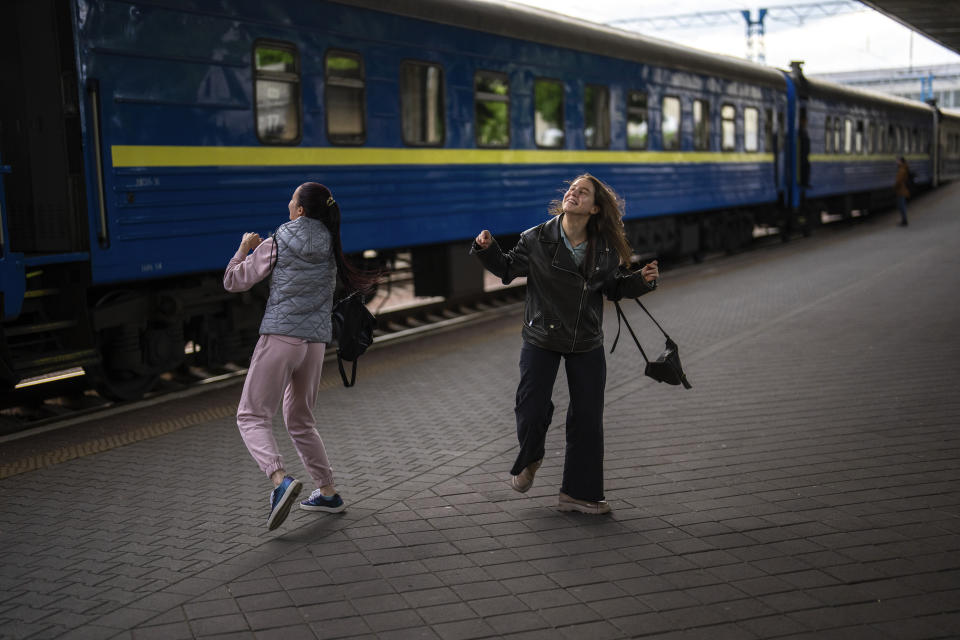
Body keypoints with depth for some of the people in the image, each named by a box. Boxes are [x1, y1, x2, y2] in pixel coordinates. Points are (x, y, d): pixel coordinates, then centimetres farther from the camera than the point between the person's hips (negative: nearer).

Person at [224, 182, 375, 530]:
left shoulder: (275, 246, -3)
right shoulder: (329, 248, 10)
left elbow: (233, 281, 5)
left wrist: (244, 248, 21)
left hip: (280, 337, -6)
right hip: (316, 341, 6)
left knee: (252, 416, -1)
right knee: (300, 420, 20)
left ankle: (281, 479, -23)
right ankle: (327, 492, 18)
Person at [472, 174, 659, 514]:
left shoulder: (605, 250, -5)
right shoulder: (536, 239, -11)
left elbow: (615, 288, 9)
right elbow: (508, 269, 0)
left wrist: (642, 280, -8)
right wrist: (487, 249, -16)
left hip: (587, 345, 2)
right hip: (541, 340, -2)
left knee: (587, 418, 5)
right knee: (532, 410, -2)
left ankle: (577, 493, 19)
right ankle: (528, 460, 34)